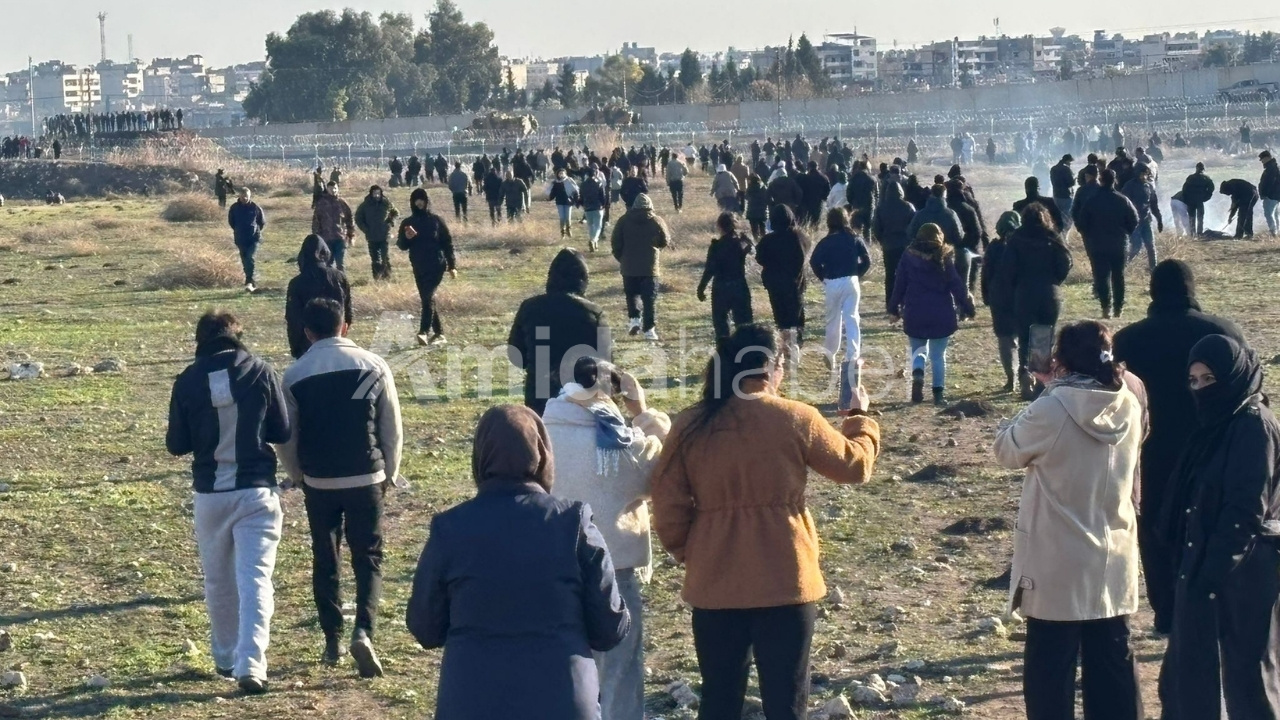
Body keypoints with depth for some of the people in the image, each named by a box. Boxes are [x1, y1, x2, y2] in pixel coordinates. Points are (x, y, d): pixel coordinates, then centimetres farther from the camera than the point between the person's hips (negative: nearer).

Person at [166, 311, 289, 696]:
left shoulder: (188, 380, -4)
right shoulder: (261, 371, -5)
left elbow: (176, 445, 1)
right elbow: (282, 431, 3)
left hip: (210, 494, 1)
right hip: (256, 491, -1)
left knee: (218, 580, 17)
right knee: (255, 577, -2)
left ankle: (226, 658, 28)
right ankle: (250, 662, -15)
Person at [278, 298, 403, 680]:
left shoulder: (295, 375, -4)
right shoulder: (373, 366, -3)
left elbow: (287, 438, 2)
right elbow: (392, 429, 0)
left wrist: (298, 477, 18)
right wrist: (388, 474, 13)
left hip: (319, 482, 0)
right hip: (366, 480, 0)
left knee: (325, 560, 14)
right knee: (368, 558, 7)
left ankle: (333, 642, 19)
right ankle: (363, 630, -13)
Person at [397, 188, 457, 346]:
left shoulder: (436, 220, -1)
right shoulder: (407, 223, 8)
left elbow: (447, 242, 1)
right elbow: (401, 245, 6)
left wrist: (452, 266, -2)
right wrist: (406, 238, -17)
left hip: (436, 266, -5)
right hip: (419, 268, 5)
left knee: (428, 297, -18)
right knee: (427, 299, 7)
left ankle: (424, 332, -27)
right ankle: (439, 333, 16)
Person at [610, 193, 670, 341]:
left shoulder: (624, 221, 0)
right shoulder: (657, 222, -2)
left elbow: (615, 243, 0)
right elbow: (666, 241, 5)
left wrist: (621, 258, 15)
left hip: (629, 267, 1)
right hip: (650, 267, -1)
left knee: (632, 294, 19)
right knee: (649, 299, 3)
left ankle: (634, 318, 0)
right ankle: (649, 329, -3)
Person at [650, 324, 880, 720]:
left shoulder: (689, 427, -2)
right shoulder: (795, 419, -8)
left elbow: (669, 511, -1)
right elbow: (854, 465, 8)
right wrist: (861, 417, 26)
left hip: (714, 584, 2)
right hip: (784, 582, -2)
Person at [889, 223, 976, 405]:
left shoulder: (909, 258, -1)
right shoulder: (945, 259, -4)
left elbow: (899, 286, 2)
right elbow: (957, 286, -4)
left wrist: (893, 310, 12)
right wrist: (968, 308, 4)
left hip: (914, 316, 1)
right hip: (941, 316, -1)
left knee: (918, 350, 16)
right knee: (938, 355, 9)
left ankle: (917, 375, -13)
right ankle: (939, 392, 5)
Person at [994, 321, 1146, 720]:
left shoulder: (1052, 409, -20)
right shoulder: (1129, 406, -2)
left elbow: (1007, 450, -4)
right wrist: (1061, 390, 8)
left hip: (1059, 564, -5)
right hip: (1113, 561, 5)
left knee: (1050, 669, 7)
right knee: (1114, 662, 15)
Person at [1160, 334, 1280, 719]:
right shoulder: (1219, 421, 10)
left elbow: (1248, 509, -21)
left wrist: (1214, 568, -21)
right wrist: (1196, 561, 13)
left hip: (1242, 569, -9)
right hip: (1207, 560, 9)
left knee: (1246, 667, 3)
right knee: (1191, 666, 15)